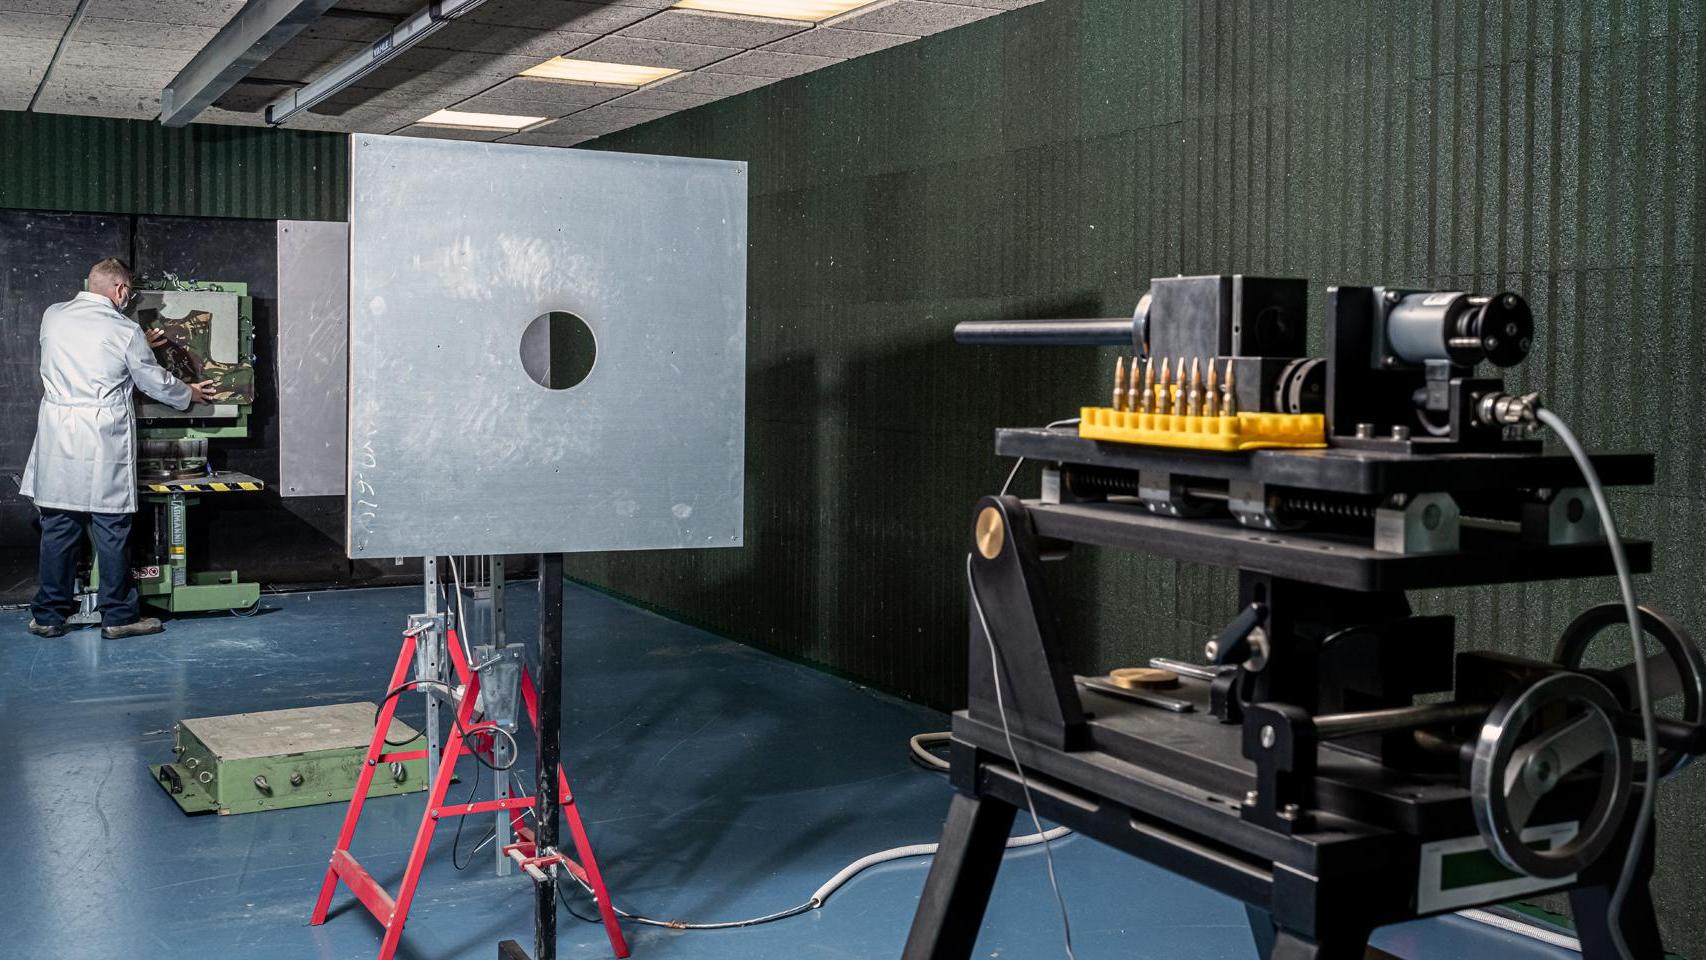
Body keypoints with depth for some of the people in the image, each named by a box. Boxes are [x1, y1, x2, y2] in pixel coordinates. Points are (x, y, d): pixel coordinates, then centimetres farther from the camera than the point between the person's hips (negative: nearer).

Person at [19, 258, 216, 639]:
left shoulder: (53, 317, 6)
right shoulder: (126, 330, -8)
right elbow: (156, 383, 3)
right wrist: (189, 394, 23)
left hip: (57, 440, 4)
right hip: (103, 444, -4)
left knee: (57, 527, 10)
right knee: (112, 531, 4)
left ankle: (48, 615, 17)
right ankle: (118, 616, 12)